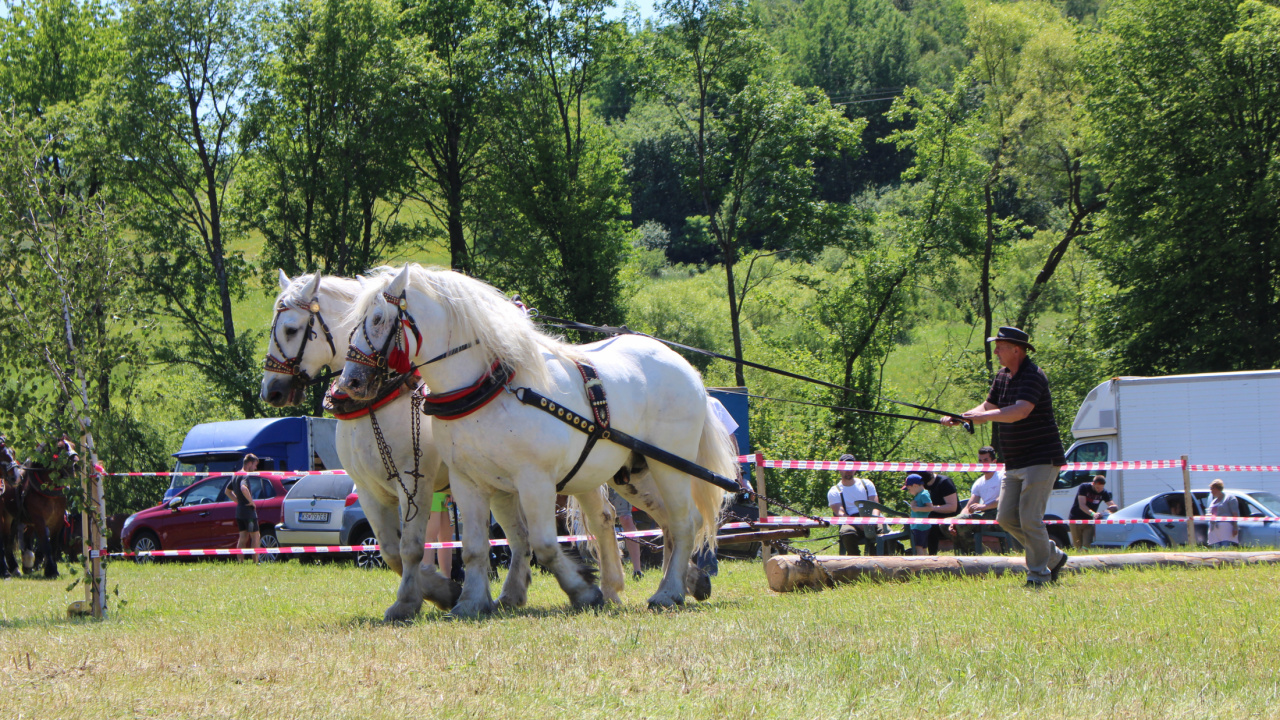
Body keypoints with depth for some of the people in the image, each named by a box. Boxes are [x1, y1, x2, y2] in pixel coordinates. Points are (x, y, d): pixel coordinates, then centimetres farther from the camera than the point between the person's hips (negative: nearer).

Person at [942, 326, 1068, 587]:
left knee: (1030, 518, -12)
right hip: (1014, 463, 9)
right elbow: (987, 409, 17)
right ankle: (1053, 556, 19)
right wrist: (958, 418, 0)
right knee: (1006, 517, 5)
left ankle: (1039, 574, -2)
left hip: (1041, 460, -9)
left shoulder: (1033, 376, -16)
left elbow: (1020, 412, -31)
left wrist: (982, 416, -34)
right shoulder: (1003, 377, 12)